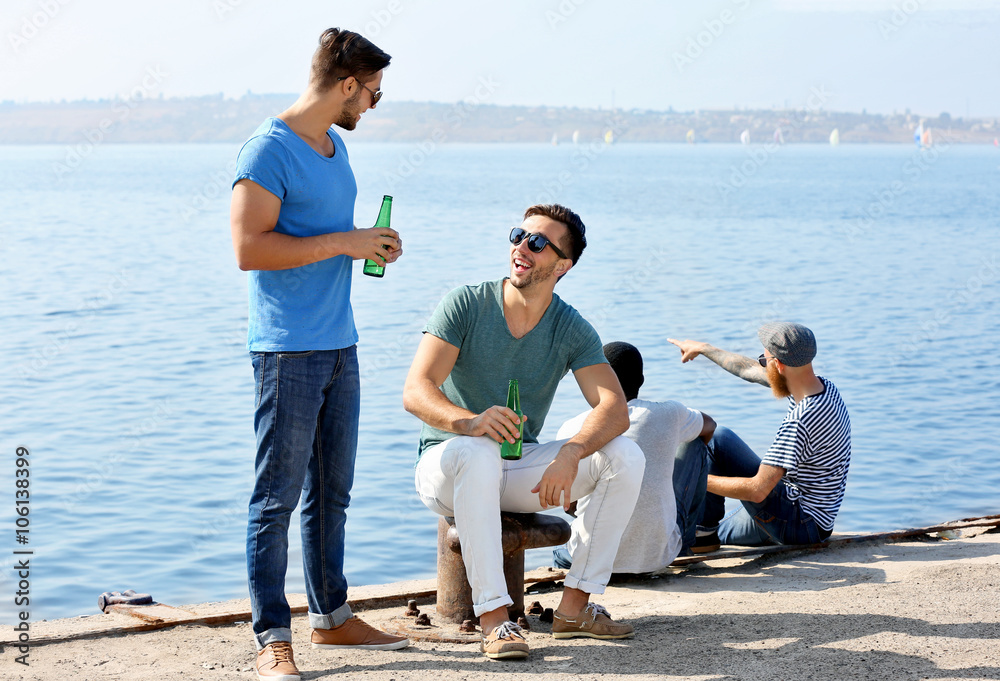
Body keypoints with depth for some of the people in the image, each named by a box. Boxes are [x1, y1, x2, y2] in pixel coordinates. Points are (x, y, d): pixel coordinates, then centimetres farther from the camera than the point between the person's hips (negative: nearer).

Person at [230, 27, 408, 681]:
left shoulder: (334, 146, 16)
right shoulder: (269, 150, -12)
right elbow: (250, 248, -19)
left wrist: (369, 244, 8)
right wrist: (343, 242, -17)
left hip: (340, 346, 9)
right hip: (289, 350, -9)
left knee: (332, 491, 15)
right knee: (278, 497, -5)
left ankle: (331, 615, 26)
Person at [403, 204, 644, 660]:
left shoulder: (572, 330, -4)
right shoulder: (466, 305, -12)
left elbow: (614, 408, -17)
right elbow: (416, 393, -21)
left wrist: (570, 453, -38)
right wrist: (470, 421, -43)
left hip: (518, 471, 4)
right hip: (447, 464, -4)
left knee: (625, 457, -17)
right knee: (478, 453, -40)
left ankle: (574, 606, -13)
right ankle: (493, 616, -37)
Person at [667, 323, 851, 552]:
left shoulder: (799, 422, -29)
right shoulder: (825, 387, -1)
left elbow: (757, 490, -30)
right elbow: (750, 370, 16)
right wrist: (703, 348, 27)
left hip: (801, 524, -10)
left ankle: (704, 530, 1)